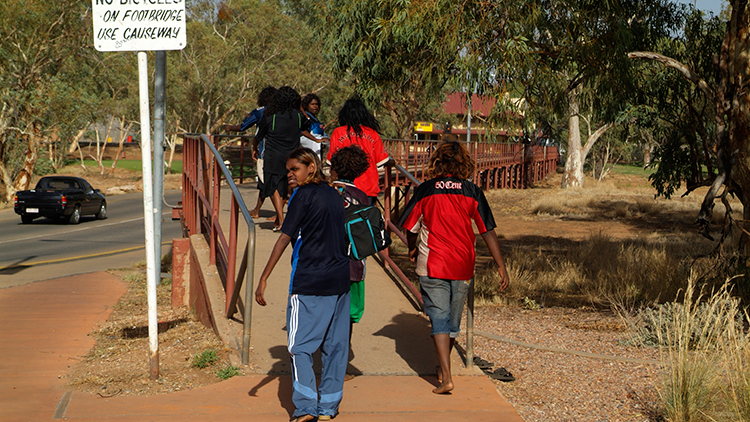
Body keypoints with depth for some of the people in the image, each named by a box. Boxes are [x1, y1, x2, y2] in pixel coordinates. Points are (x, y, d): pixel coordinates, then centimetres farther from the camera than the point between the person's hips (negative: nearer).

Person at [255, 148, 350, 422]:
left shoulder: (303, 195, -9)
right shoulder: (333, 194, 12)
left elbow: (285, 237, -14)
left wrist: (264, 278, -15)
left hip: (309, 282, -7)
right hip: (339, 280, 7)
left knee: (299, 345, 0)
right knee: (335, 344, 10)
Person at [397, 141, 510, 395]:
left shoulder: (425, 191, -4)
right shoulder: (472, 192, -3)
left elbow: (411, 228, 5)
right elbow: (488, 232, -5)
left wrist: (412, 250, 25)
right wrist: (501, 267, -2)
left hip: (432, 266, -2)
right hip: (462, 267, 2)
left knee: (439, 319, 0)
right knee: (453, 319, 18)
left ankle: (446, 376, -12)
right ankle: (442, 369, 35)